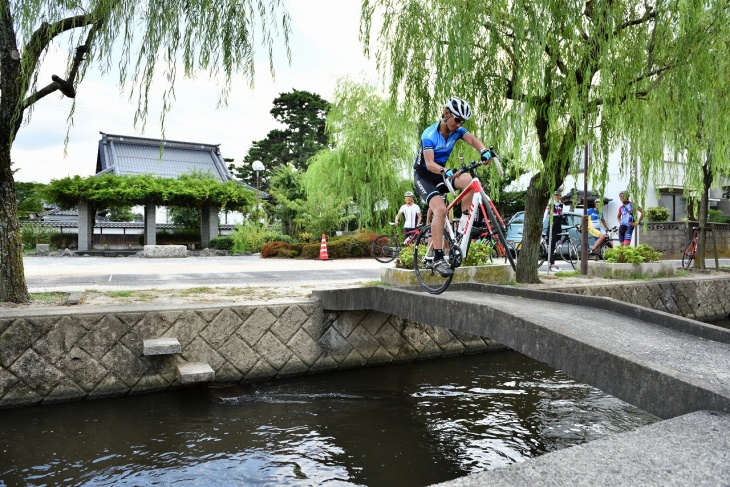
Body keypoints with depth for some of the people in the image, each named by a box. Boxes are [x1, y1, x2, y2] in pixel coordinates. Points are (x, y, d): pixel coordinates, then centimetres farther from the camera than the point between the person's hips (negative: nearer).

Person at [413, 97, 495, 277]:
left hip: (440, 173, 6)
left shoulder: (457, 130, -6)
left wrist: (484, 151, -45)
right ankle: (438, 259, -27)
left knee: (468, 179, -24)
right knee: (440, 209, -27)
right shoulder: (429, 135, -22)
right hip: (423, 175, -5)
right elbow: (429, 163, -33)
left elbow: (472, 140, -23)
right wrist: (445, 172, -52)